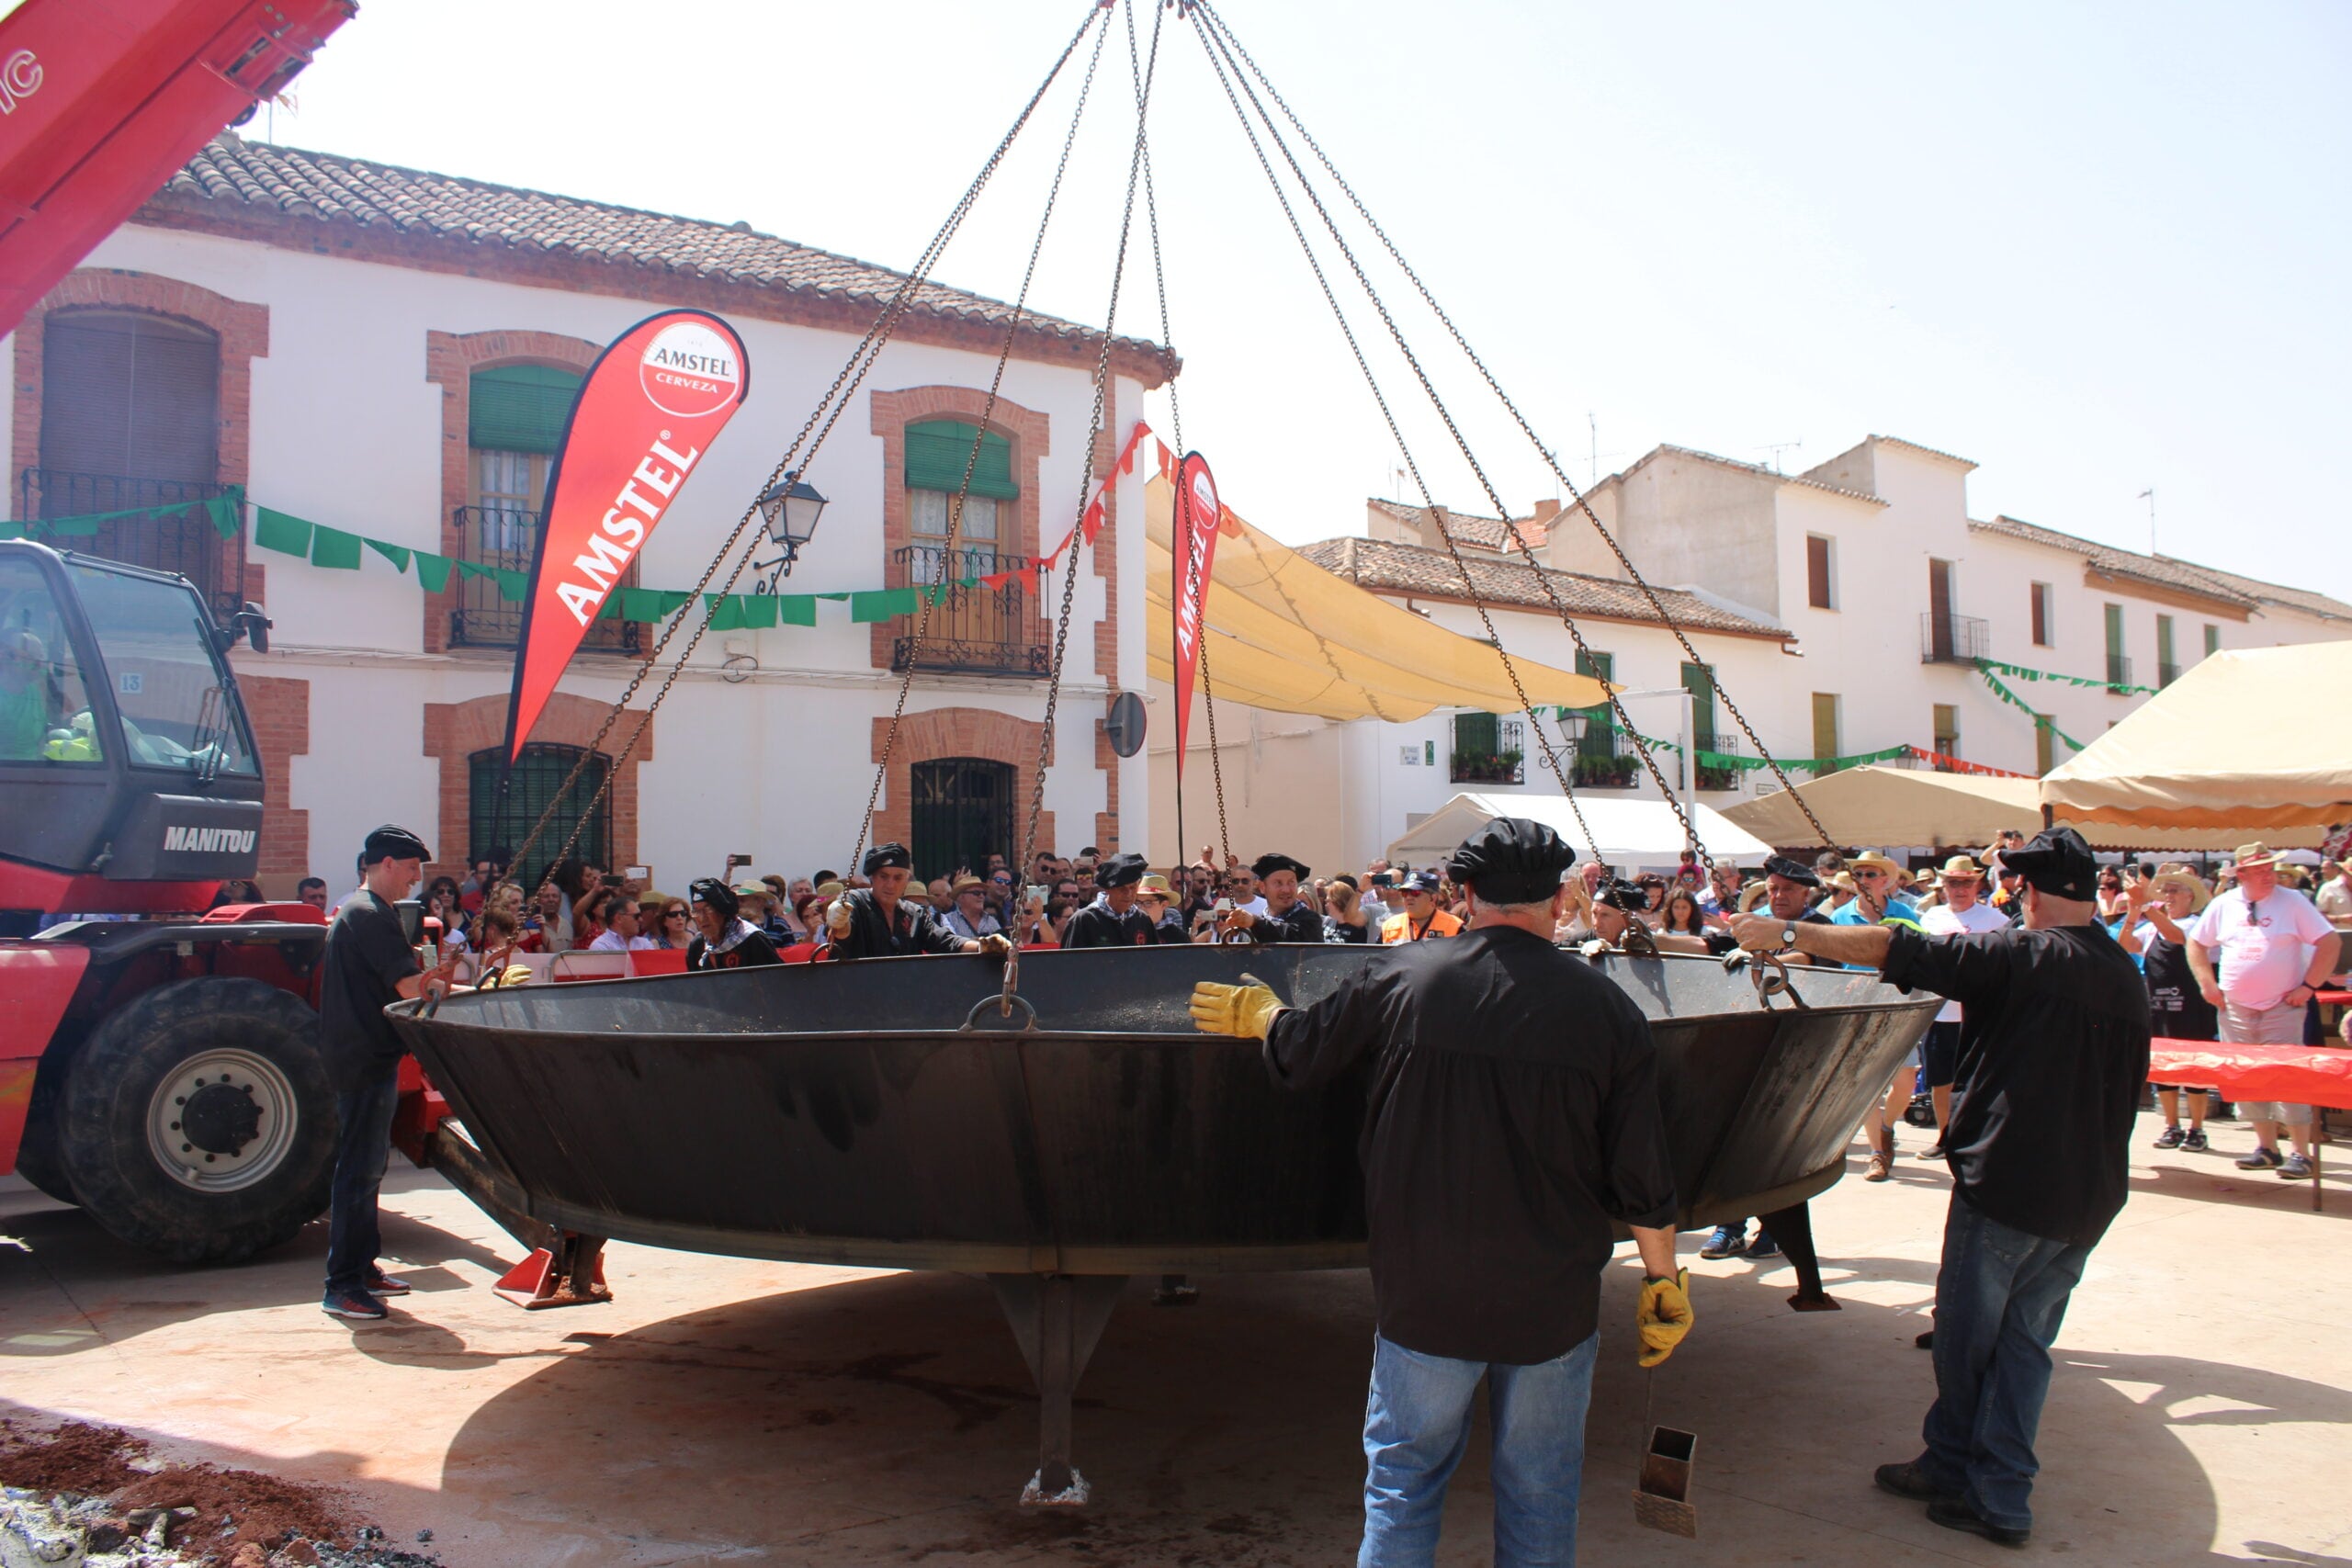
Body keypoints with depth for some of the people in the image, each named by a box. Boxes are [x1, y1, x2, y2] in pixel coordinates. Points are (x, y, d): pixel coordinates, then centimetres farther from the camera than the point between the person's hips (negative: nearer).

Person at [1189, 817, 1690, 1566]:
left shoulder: (1400, 975, -9)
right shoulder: (1606, 1008, -8)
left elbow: (1298, 1054, 6)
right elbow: (1644, 1181, -4)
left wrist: (1257, 1012, 27)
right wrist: (1663, 1281, 10)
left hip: (1423, 1288, 0)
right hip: (1554, 1297, 1)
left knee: (1404, 1477, 13)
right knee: (1540, 1491, 15)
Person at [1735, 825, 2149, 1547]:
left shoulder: (2021, 956, -14)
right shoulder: (2127, 978, 7)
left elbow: (1890, 948, -18)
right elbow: (2129, 1086, 15)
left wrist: (1788, 934, -10)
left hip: (2008, 1183, -7)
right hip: (2091, 1193, 7)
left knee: (1966, 1335, 10)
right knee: (2025, 1340, 13)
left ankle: (1954, 1467, 23)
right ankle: (2001, 1493, 17)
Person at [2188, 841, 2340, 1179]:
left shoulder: (2293, 902, -4)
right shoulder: (2223, 905, 5)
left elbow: (2330, 942, -5)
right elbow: (2196, 943, 15)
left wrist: (2309, 986, -9)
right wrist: (2207, 983, 4)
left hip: (2282, 1006, -4)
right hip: (2235, 1008, 4)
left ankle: (2302, 1154, 0)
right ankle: (2267, 1148, 18)